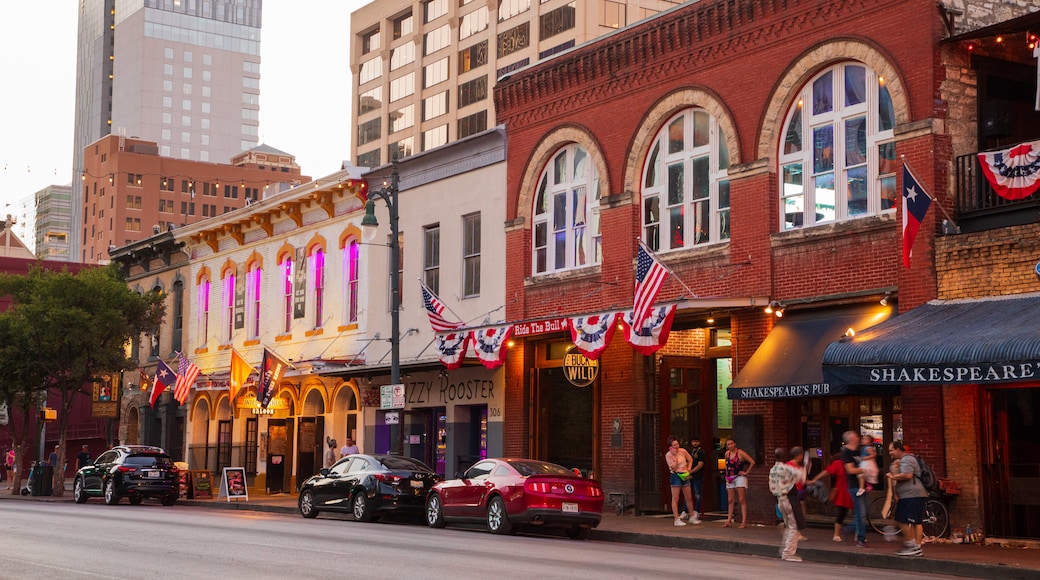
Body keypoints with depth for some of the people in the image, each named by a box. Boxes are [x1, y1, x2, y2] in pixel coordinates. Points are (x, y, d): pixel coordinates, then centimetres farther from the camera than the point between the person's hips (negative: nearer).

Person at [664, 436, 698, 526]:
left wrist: (688, 469, 4)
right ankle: (677, 519, -3)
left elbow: (690, 460, 15)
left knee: (689, 498, 12)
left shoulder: (683, 451, 1)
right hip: (675, 476, -5)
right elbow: (673, 467, -18)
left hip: (684, 475, 5)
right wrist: (675, 456, -21)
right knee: (675, 498, -4)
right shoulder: (668, 455, -10)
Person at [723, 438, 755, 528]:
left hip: (740, 477, -6)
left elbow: (752, 462, -11)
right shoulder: (727, 453, 8)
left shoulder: (740, 453, -10)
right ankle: (729, 521, 11)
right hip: (730, 479, 6)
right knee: (731, 501, 8)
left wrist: (746, 472, -10)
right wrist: (727, 474, 13)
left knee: (742, 500, -8)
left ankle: (744, 521, -11)